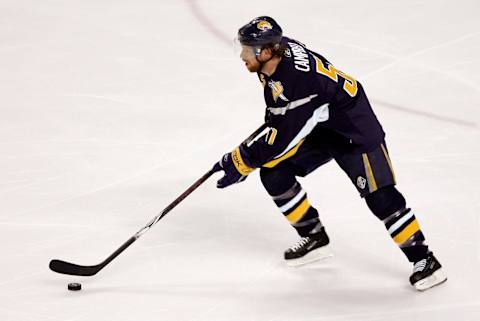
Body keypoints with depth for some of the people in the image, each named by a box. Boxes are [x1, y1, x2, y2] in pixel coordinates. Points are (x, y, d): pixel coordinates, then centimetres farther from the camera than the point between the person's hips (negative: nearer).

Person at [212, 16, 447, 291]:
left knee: (380, 196, -15)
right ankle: (315, 238, 13)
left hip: (353, 128, -9)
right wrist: (275, 108, 22)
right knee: (273, 173, -1)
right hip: (317, 126, 9)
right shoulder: (278, 50, -12)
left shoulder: (301, 84, -37)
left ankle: (424, 260, -3)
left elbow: (280, 140, -30)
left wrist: (241, 162, -21)